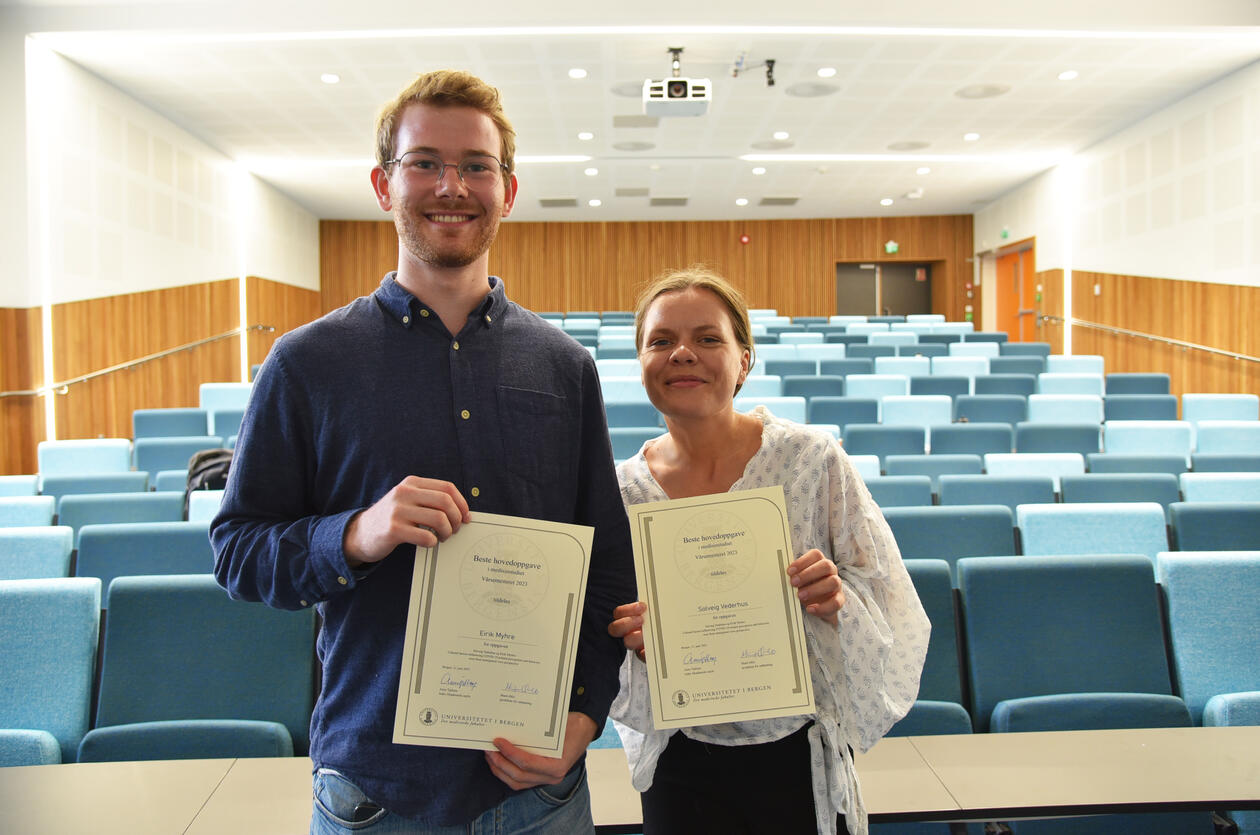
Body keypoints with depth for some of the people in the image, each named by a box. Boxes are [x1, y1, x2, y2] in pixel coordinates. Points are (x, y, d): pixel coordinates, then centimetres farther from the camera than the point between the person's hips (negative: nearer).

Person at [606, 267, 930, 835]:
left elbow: (889, 602, -5)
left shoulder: (813, 459, -13)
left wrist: (839, 599, -25)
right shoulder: (622, 490, -6)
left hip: (801, 755, -1)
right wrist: (631, 641, -18)